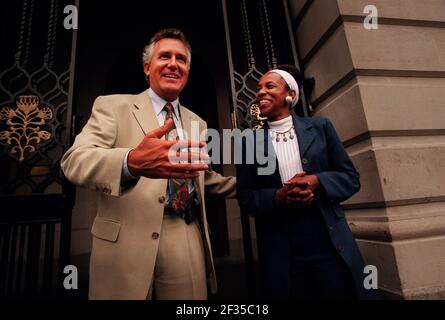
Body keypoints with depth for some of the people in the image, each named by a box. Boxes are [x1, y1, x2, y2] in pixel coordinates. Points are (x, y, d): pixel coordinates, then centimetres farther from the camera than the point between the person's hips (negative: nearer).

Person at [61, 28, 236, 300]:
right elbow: (75, 160, -15)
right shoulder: (113, 106, 0)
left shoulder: (197, 123, 14)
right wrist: (131, 162, -34)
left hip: (189, 242, 4)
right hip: (127, 243, -3)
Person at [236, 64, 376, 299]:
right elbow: (244, 196, 1)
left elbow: (350, 177, 4)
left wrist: (317, 181, -15)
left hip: (330, 244, 1)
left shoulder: (320, 127, 4)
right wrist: (277, 197, -17)